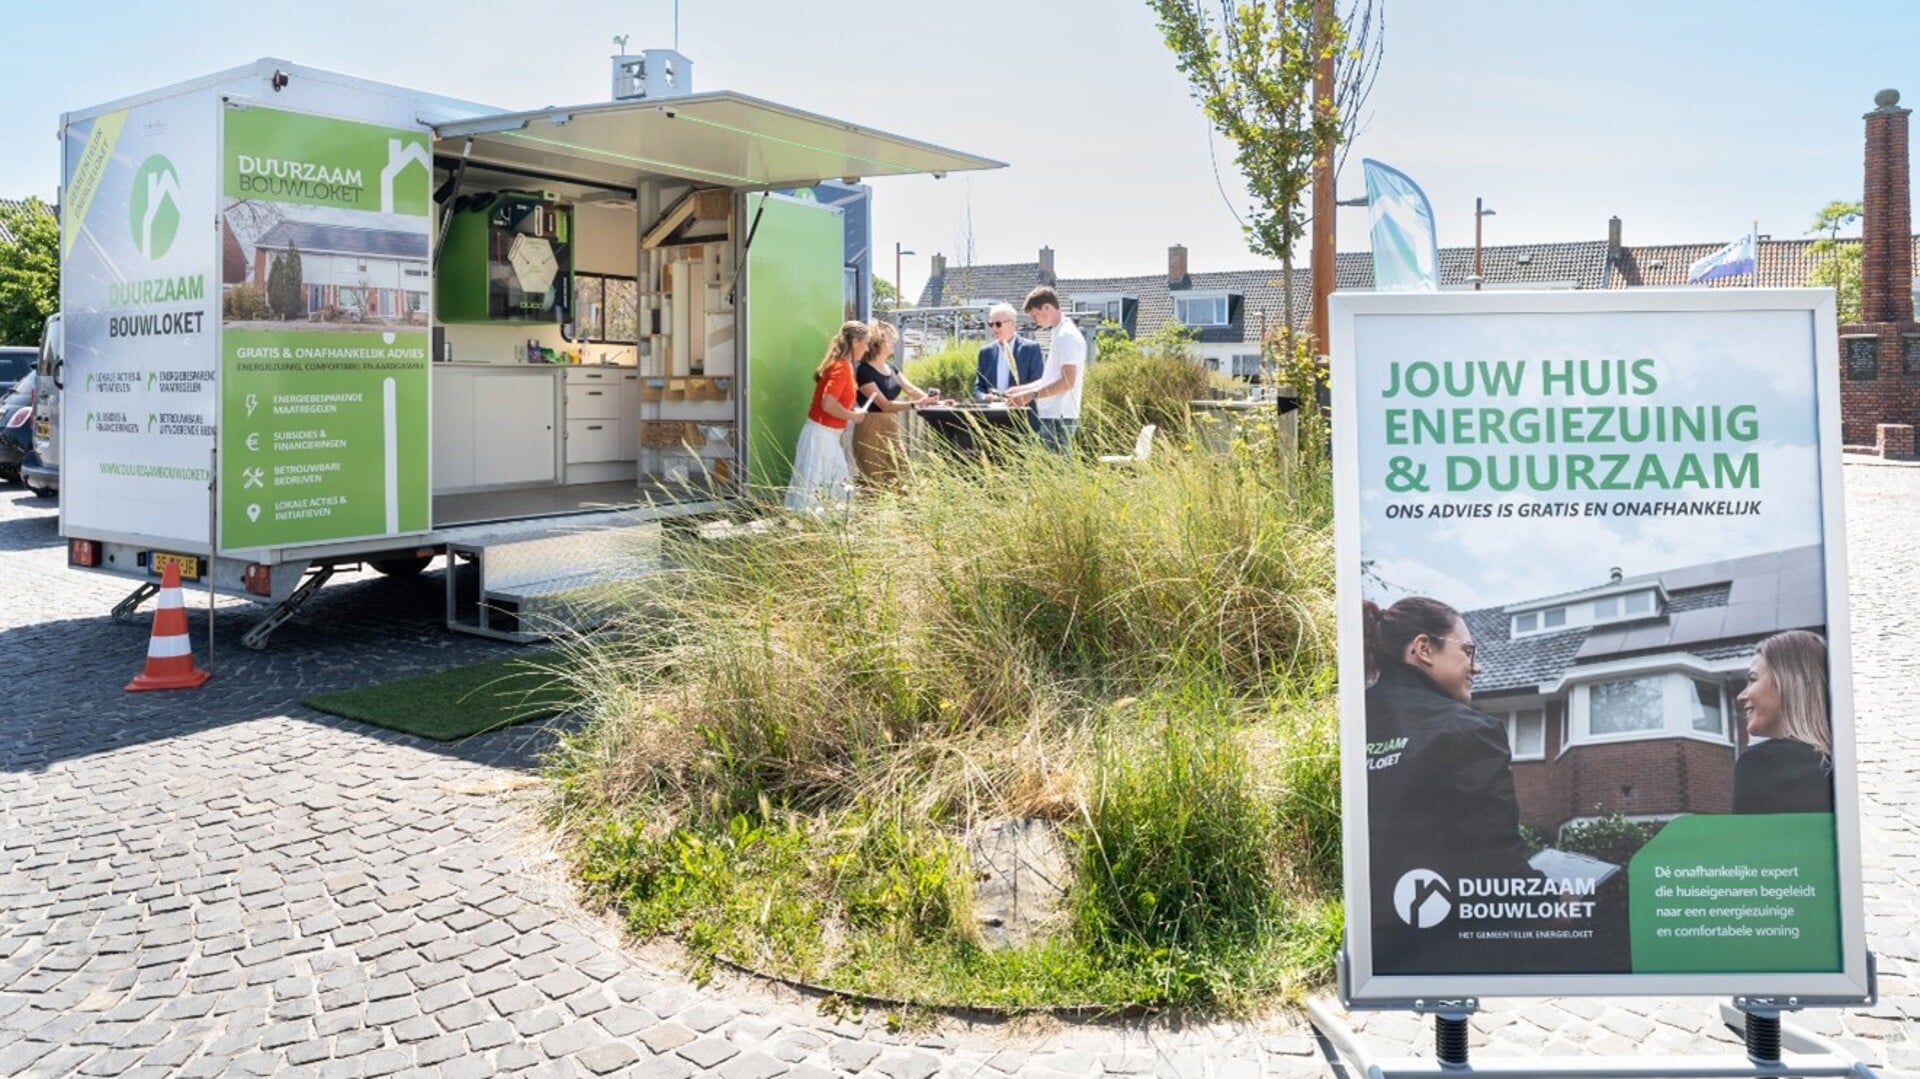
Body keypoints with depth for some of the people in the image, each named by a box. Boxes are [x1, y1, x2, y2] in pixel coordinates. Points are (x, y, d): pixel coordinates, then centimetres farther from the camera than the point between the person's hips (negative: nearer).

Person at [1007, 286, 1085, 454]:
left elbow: (1068, 382, -20)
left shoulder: (1067, 335, -13)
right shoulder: (1061, 333, 17)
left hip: (1058, 418, -10)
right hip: (1053, 415, 10)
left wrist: (1032, 394, -16)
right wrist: (1022, 389, 16)